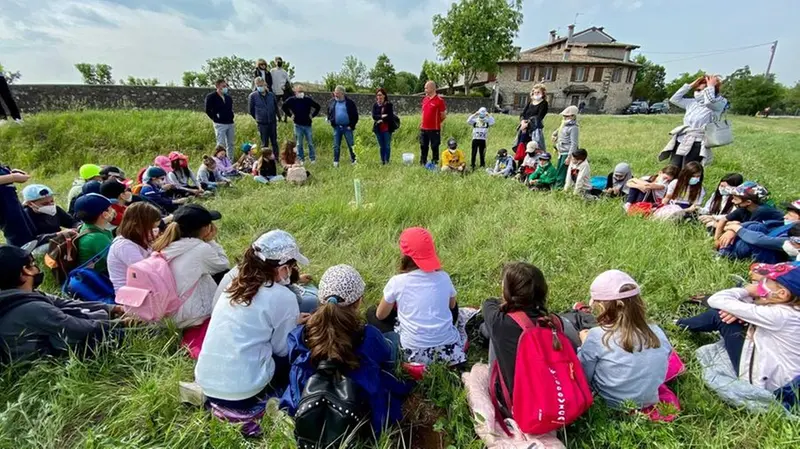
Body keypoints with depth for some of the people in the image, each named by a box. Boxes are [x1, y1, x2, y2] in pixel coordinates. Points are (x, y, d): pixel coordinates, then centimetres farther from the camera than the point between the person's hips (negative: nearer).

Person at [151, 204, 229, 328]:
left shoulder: (165, 247, -2)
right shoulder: (200, 249, -23)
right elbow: (224, 265, -4)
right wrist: (211, 241, -3)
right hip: (191, 317, -7)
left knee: (220, 274, 16)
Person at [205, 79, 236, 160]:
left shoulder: (228, 97, 13)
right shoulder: (211, 97, -5)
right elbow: (208, 110, -5)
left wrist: (231, 117, 11)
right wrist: (215, 119, -6)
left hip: (230, 123, 6)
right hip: (220, 124, -6)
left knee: (231, 144, 10)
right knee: (221, 145, -6)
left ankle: (231, 161, 19)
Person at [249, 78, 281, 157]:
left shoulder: (271, 95, 2)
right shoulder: (253, 96, -6)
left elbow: (276, 107, 16)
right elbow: (250, 110, 4)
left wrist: (279, 116, 17)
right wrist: (257, 118, 11)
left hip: (273, 122, 3)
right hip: (262, 124, -3)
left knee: (274, 142, 11)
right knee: (264, 143, 4)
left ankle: (276, 158, 22)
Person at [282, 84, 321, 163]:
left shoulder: (308, 99, -2)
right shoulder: (291, 100, -3)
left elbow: (317, 106, 7)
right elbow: (284, 107, 9)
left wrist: (312, 115, 3)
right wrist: (290, 115, 3)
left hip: (307, 124, 0)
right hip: (298, 125, 0)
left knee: (310, 143, 5)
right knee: (299, 143, 7)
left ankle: (312, 159, 16)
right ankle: (301, 159, 17)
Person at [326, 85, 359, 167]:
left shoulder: (350, 102, -3)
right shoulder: (331, 102, 7)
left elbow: (355, 115, -1)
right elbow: (329, 112, 21)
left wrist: (352, 125, -7)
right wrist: (330, 120, 8)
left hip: (347, 127, -3)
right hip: (337, 127, 3)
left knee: (351, 145, 3)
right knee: (336, 146, 7)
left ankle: (354, 161, 14)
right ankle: (336, 162, 14)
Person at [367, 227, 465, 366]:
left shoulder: (397, 282, -13)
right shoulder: (443, 277, -5)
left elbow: (380, 315, 3)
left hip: (415, 352, -3)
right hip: (448, 348, 3)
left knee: (372, 313, 16)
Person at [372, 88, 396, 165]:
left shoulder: (389, 104, 0)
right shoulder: (375, 105, 9)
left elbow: (390, 116, -9)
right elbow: (374, 116, -3)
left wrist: (381, 120, -12)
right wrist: (382, 116, -16)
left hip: (387, 128, -3)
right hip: (378, 129, 3)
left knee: (387, 146, 0)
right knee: (381, 146, 9)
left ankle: (387, 161, 6)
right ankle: (382, 161, 15)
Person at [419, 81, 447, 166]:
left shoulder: (439, 100, -8)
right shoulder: (424, 99, 12)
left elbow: (443, 116, -5)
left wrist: (436, 122, 2)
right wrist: (422, 122, 12)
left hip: (434, 129, -6)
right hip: (423, 129, 6)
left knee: (434, 148, 3)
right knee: (423, 147, 11)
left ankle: (434, 164, 11)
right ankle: (422, 164, 21)